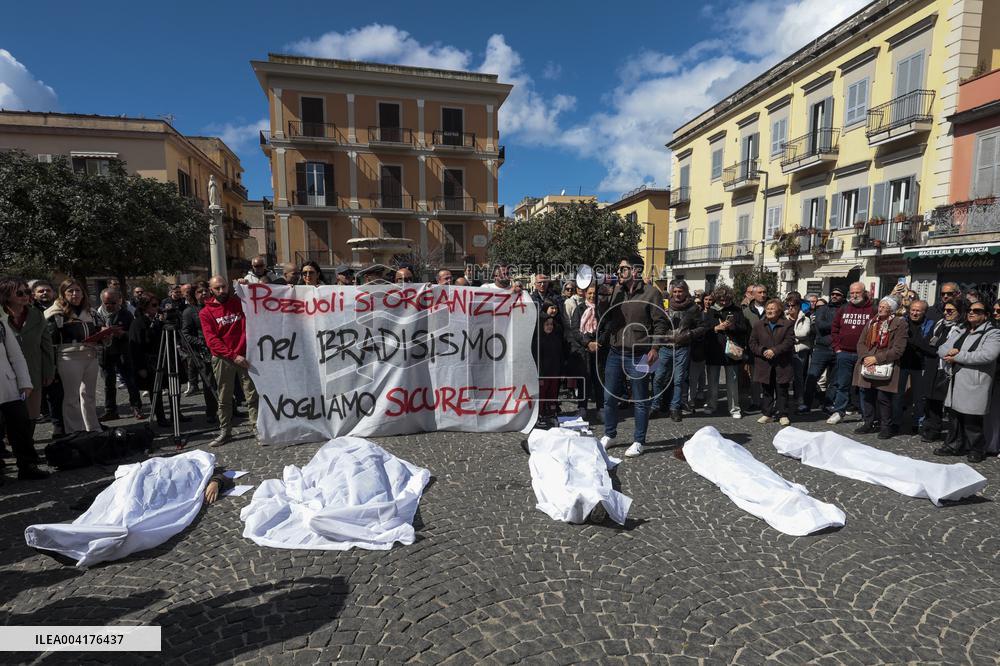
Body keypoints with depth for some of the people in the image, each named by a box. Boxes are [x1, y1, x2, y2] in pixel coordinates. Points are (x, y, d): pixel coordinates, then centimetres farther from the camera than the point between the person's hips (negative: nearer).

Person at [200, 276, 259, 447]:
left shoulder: (239, 303, 9)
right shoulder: (206, 313, 4)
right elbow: (211, 340, -6)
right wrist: (233, 356, -17)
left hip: (244, 356, 0)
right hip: (222, 359, 0)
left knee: (253, 395, -2)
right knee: (224, 399, 8)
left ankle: (257, 428, 3)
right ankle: (225, 431, 17)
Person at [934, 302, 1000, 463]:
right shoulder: (958, 331, 17)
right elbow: (941, 350, 13)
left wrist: (957, 357, -15)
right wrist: (950, 351, -10)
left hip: (974, 385, -6)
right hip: (955, 382, 6)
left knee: (972, 421, 0)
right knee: (954, 416, 14)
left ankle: (977, 450, 17)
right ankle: (953, 446, 25)